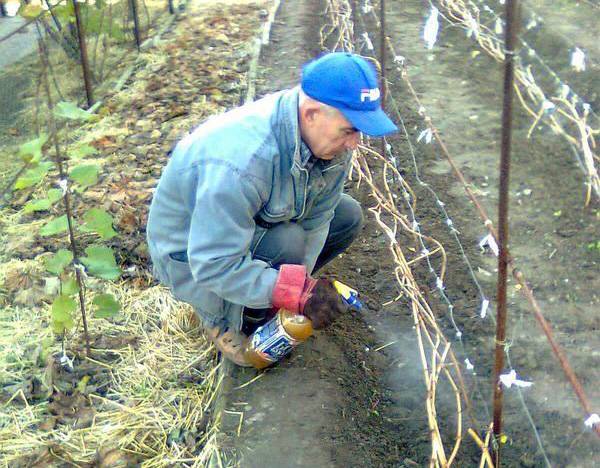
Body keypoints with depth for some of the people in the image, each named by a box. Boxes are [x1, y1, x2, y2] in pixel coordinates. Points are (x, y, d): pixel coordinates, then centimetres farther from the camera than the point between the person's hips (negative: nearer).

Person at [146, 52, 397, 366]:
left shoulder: (327, 136, -17)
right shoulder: (240, 163, -42)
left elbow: (317, 217, -11)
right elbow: (215, 265, -39)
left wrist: (301, 285, -21)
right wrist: (297, 293, -41)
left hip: (259, 222, 7)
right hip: (192, 255, -7)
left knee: (348, 215, -3)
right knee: (287, 243, -32)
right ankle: (221, 318, -6)